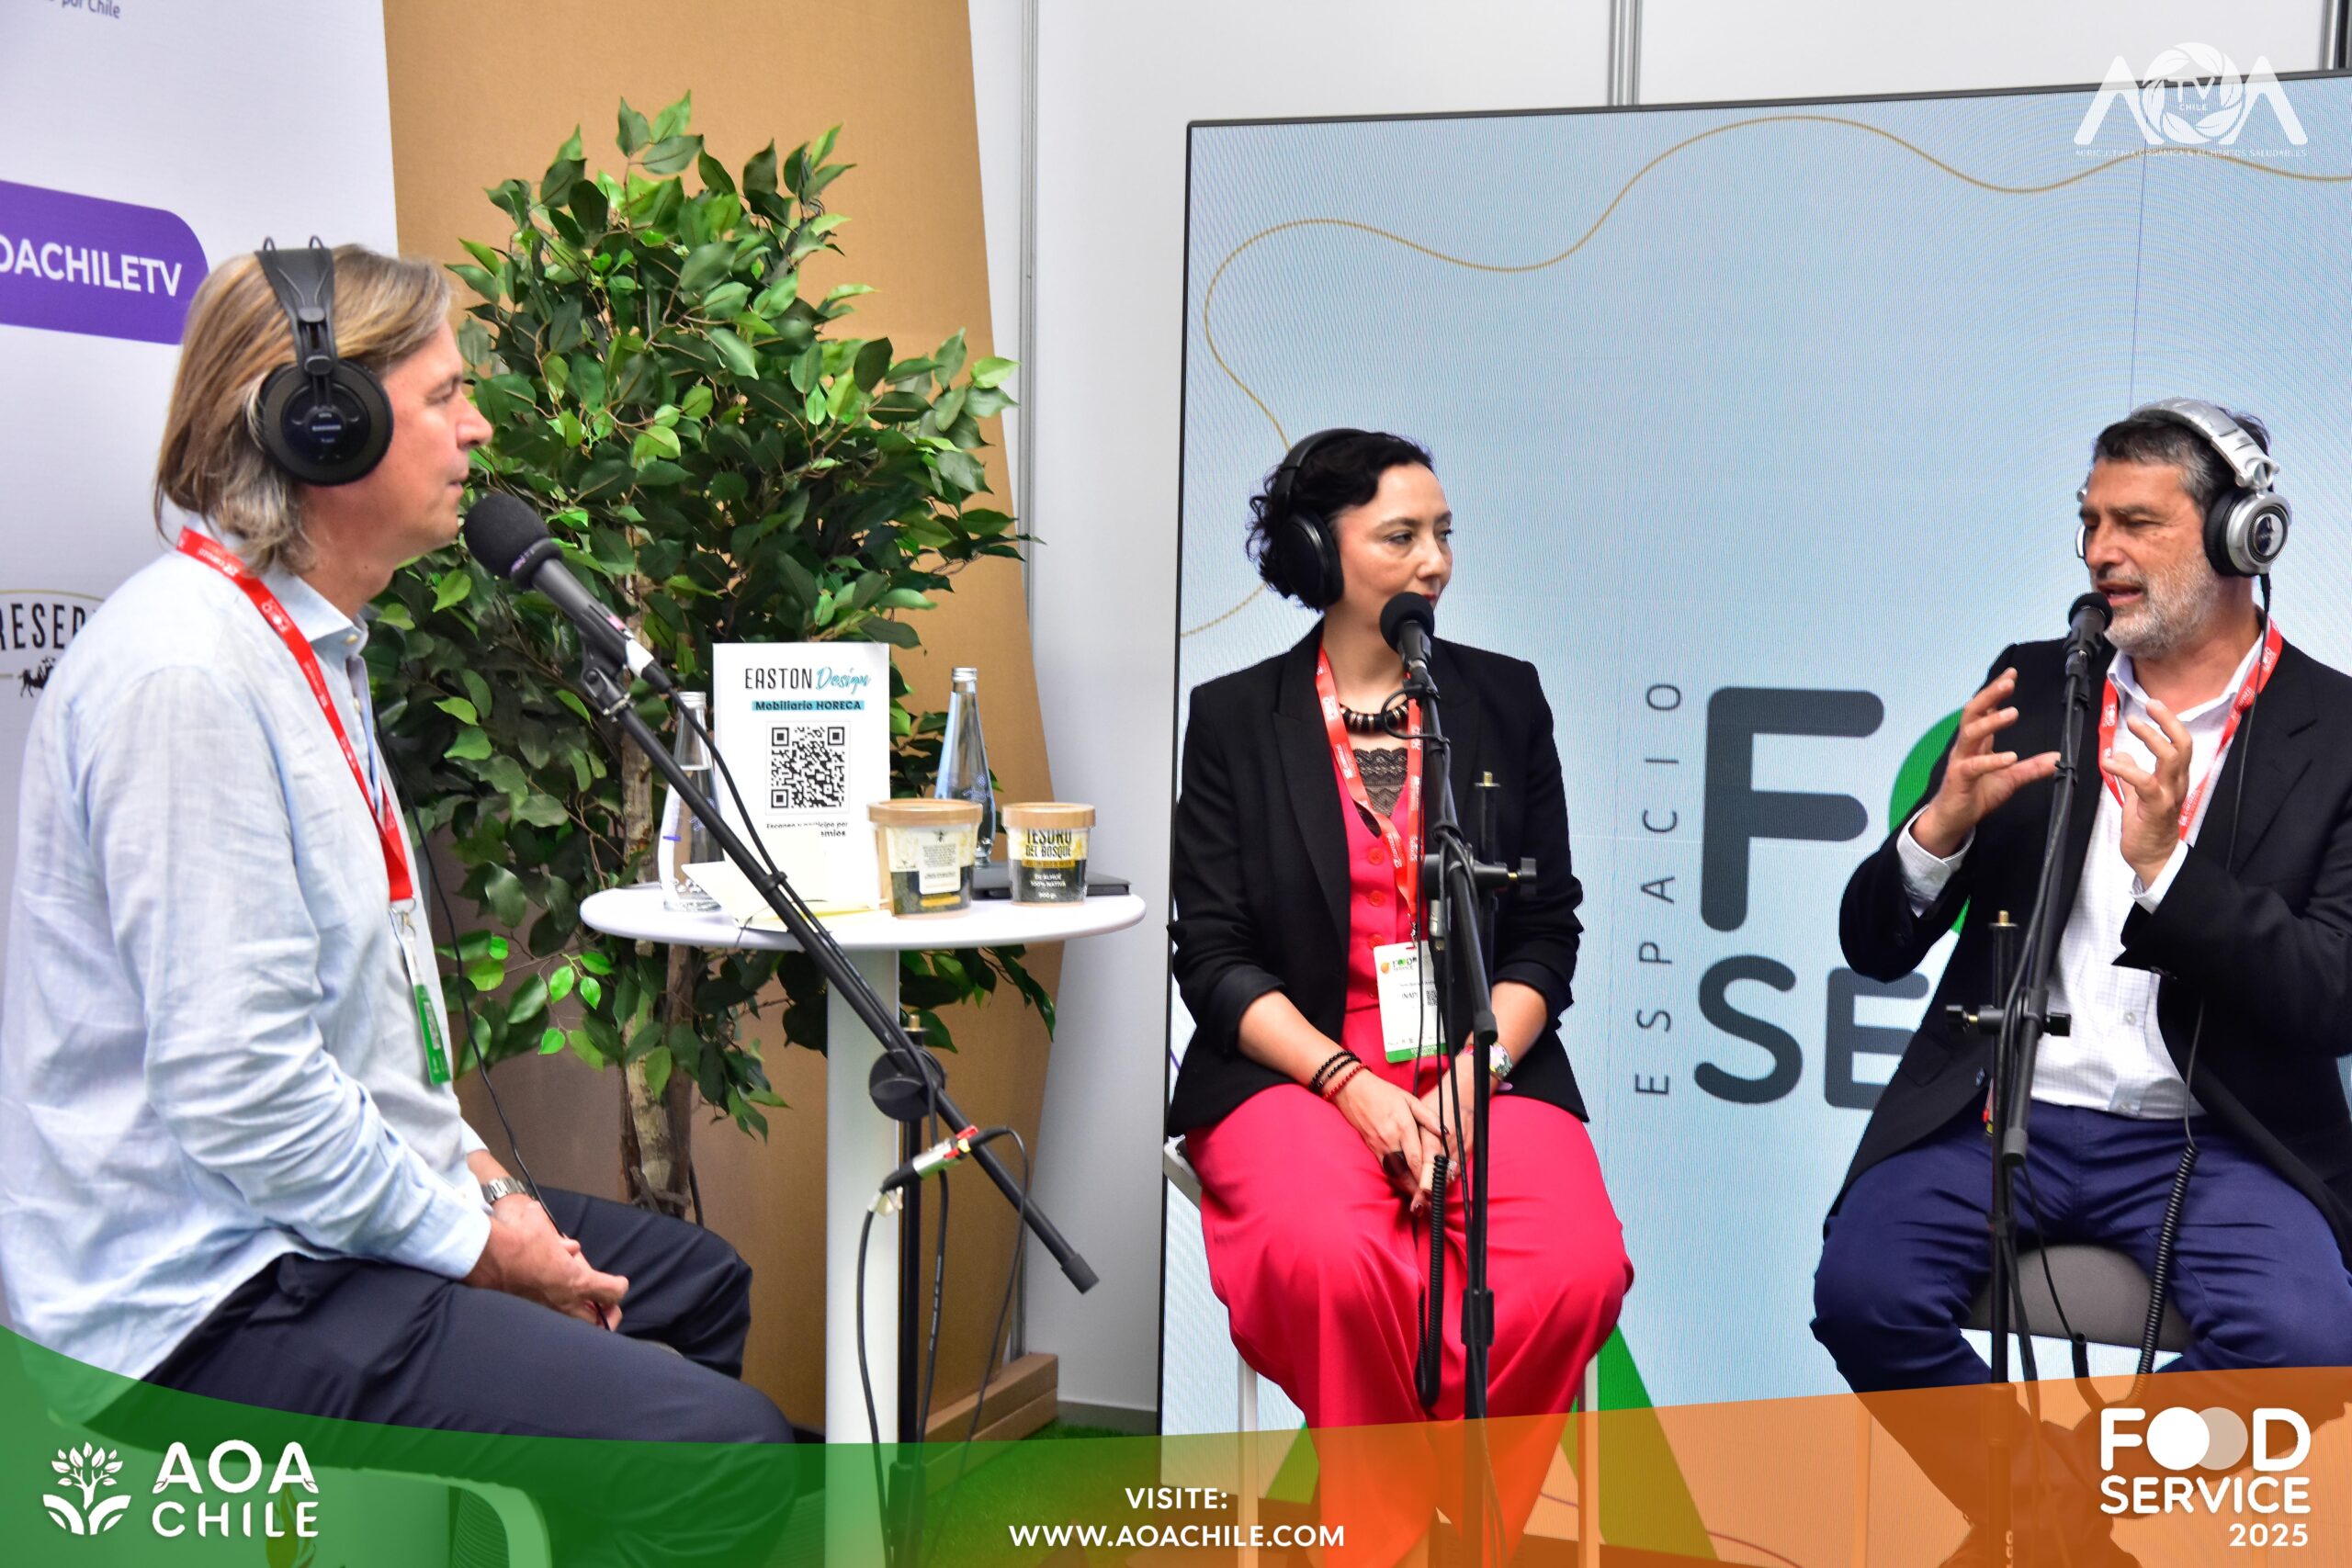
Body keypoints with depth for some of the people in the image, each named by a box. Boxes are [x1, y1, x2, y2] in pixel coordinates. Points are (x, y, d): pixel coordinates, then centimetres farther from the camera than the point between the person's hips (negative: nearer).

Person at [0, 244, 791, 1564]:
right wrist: (472, 1243, -14)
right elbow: (238, 1090, -25)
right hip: (209, 1293, -11)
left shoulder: (310, 642, 12)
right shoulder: (190, 671, -23)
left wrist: (469, 1169, 9)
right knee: (725, 1449, -21)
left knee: (696, 1282, 23)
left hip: (337, 1202, 11)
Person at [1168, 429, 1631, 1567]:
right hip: (1293, 1068, -2)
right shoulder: (1234, 718, 6)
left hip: (1484, 1062, 2)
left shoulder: (1503, 698, 12)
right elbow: (1212, 957, 1)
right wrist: (1353, 1086, -13)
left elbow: (1547, 930, 10)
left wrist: (1473, 1073, -8)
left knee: (1577, 1270, -27)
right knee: (1330, 1256, -34)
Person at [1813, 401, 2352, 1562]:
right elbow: (1875, 947, 6)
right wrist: (1944, 823, -15)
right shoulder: (2034, 686, 8)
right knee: (1862, 1292, -24)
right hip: (1999, 1110, 2)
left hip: (2206, 1135, -1)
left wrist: (2166, 865, -22)